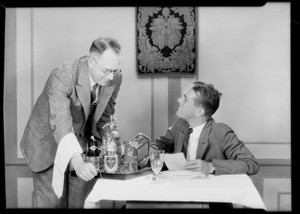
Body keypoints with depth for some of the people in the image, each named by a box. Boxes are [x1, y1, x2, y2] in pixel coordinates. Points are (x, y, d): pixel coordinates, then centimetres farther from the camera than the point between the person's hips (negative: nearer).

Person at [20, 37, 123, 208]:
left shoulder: (115, 78, -16)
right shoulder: (61, 78, -33)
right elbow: (61, 123, -46)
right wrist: (77, 162, -58)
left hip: (81, 144, 5)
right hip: (48, 145, -4)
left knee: (80, 202, 9)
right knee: (53, 203, 2)